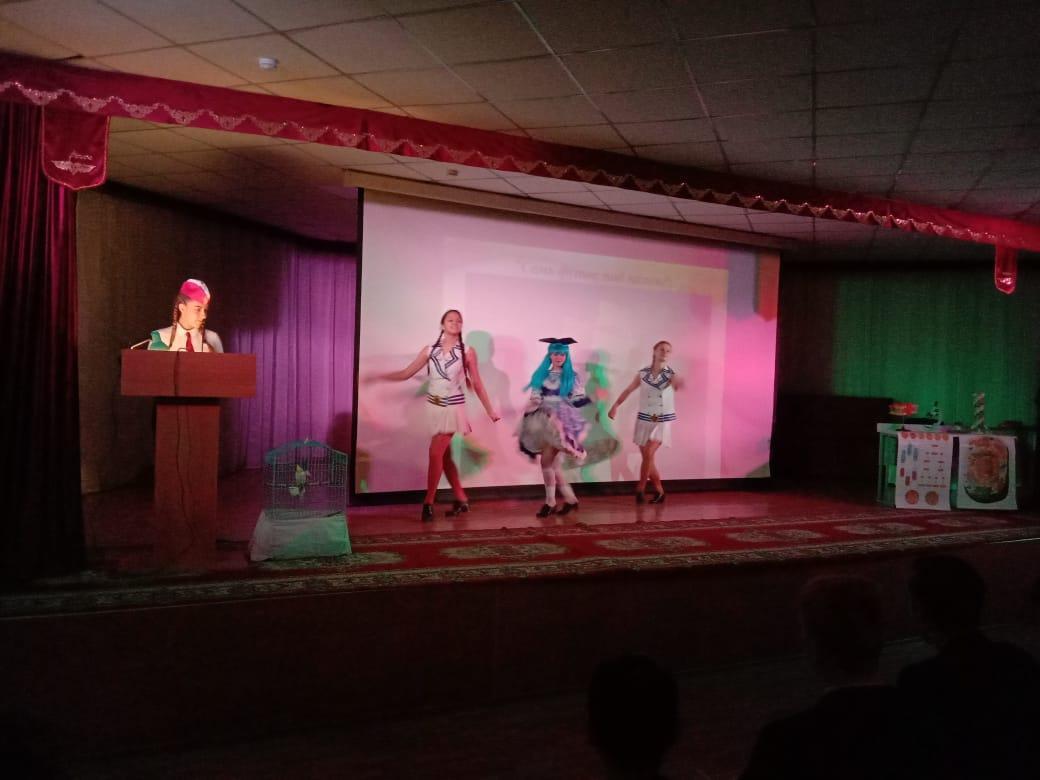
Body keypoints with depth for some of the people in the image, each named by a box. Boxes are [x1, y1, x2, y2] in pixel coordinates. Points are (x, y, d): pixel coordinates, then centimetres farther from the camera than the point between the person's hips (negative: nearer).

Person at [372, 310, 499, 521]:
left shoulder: (467, 352, -3)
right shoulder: (429, 350, 4)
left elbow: (477, 384, 3)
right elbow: (406, 373, 4)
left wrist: (490, 411, 4)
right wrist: (379, 376, -5)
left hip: (453, 408, -4)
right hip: (433, 407, 4)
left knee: (435, 453, -11)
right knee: (444, 456, 9)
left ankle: (428, 503, -2)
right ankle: (461, 500, 21)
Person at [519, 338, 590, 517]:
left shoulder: (572, 377, 2)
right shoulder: (541, 375, 11)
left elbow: (578, 400, 0)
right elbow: (534, 400, 8)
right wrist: (528, 415, -3)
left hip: (561, 423, -4)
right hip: (544, 423, 4)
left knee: (547, 461, -13)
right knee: (554, 464, 4)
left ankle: (550, 502, -2)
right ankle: (570, 499, 17)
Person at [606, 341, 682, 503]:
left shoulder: (670, 374, -4)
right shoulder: (643, 373, 2)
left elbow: (676, 384, -27)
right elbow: (628, 390, 8)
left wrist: (678, 384, -50)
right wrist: (615, 406, -1)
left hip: (663, 421, -3)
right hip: (644, 420, 3)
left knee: (648, 454, -16)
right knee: (647, 457, 5)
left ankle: (640, 489, -2)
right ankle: (659, 491, 20)